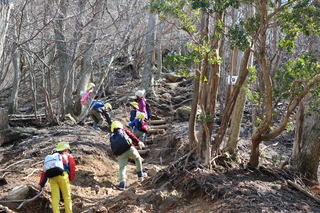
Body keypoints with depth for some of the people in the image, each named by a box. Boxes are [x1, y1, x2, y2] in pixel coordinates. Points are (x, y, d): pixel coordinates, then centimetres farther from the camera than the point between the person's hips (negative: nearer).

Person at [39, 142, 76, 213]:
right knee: (67, 197, 5)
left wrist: (41, 184, 29)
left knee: (55, 198, 2)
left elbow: (44, 171, 28)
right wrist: (70, 179, 20)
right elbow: (72, 167, 10)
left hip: (52, 178, 3)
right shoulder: (68, 156, 25)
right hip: (62, 175, -3)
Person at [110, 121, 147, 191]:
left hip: (120, 154, 2)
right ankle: (140, 174, 24)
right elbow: (131, 136, 5)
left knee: (122, 168, 4)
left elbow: (113, 148, 22)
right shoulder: (123, 130, 19)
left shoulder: (112, 136, 26)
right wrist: (138, 142, -4)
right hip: (129, 148, -1)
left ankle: (122, 183, -11)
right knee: (138, 158, 24)